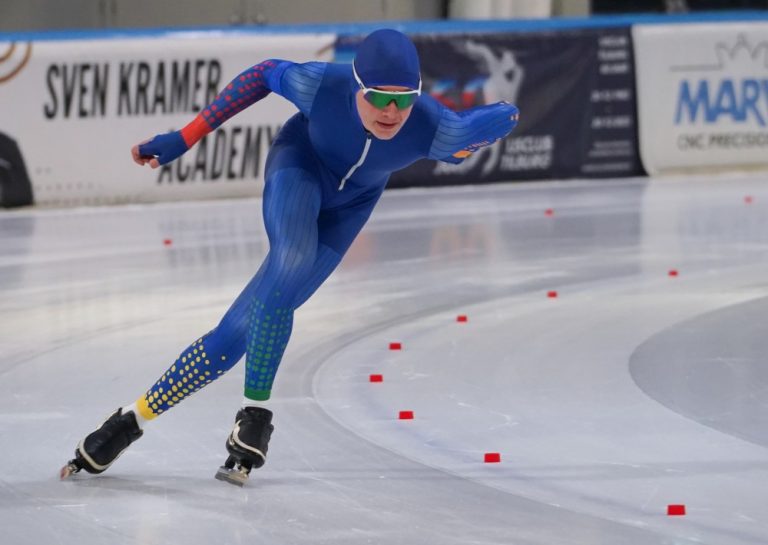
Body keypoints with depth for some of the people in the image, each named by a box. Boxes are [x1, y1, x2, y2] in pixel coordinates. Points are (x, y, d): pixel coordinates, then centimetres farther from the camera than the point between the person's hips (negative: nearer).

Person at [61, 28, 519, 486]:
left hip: (348, 207, 2)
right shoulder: (323, 85, -34)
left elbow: (506, 117, -16)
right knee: (293, 267, -34)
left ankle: (138, 417, 4)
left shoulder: (437, 129, -34)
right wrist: (182, 140, -11)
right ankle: (255, 413, -19)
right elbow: (266, 74, -13)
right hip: (300, 164, -2)